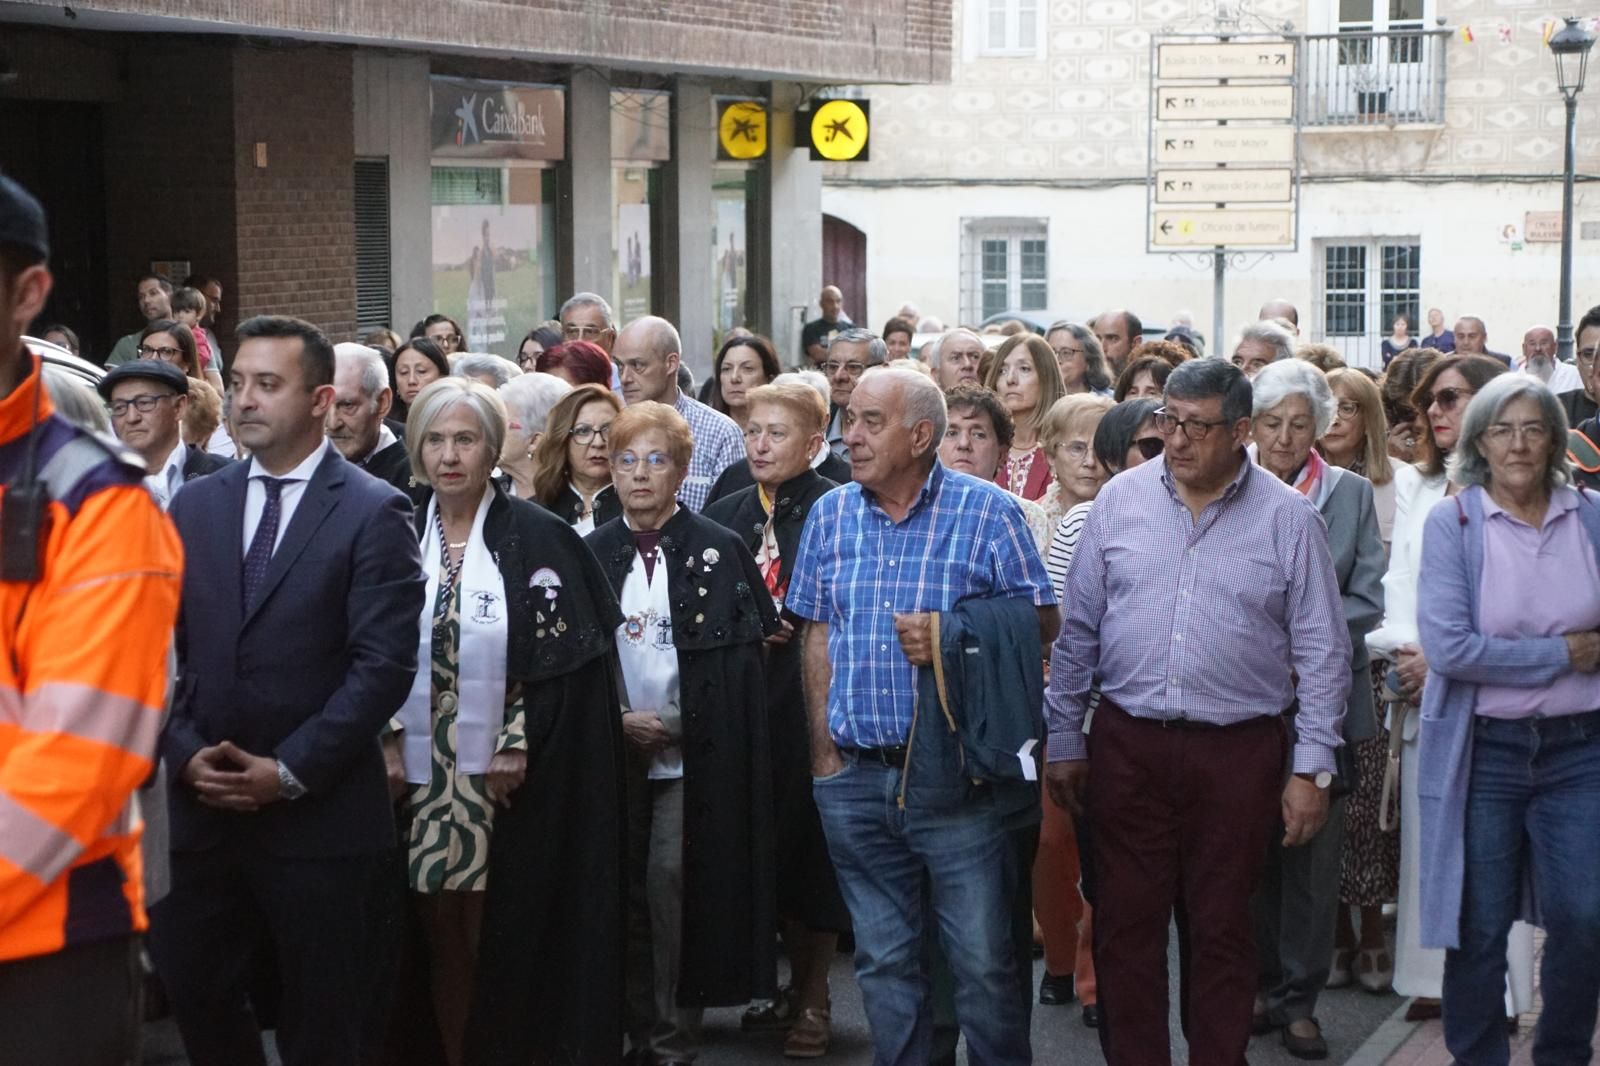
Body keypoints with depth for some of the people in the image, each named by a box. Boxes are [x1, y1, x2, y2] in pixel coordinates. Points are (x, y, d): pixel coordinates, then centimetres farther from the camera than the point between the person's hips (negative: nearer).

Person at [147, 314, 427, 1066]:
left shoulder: (374, 513, -5)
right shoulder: (194, 506, 10)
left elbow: (384, 664, -12)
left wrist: (289, 771, -16)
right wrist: (185, 752, -6)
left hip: (318, 814, -4)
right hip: (202, 806, 4)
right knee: (194, 991, 8)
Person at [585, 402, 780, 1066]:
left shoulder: (719, 551, 0)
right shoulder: (592, 554, 8)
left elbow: (745, 657, -1)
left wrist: (674, 722, -7)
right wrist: (618, 719, -4)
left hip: (694, 755, -3)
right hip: (613, 751, 3)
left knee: (674, 886, -6)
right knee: (626, 892, 4)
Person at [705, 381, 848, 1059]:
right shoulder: (724, 517, 11)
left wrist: (787, 629, -17)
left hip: (814, 698, -5)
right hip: (751, 703, 5)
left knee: (811, 843, 2)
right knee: (766, 843, 8)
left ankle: (815, 1001, 14)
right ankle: (796, 983, 24)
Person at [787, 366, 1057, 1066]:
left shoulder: (988, 511, -3)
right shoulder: (830, 516, 9)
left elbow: (1039, 622, -2)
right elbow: (817, 635, 13)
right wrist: (823, 748, 7)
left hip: (956, 772, -4)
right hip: (854, 774, 4)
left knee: (984, 958, -2)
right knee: (883, 960, 12)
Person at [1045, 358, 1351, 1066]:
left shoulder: (1288, 518, -1)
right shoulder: (1120, 501, 3)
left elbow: (1321, 654, 1)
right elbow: (1077, 630, 8)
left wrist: (1312, 767, -3)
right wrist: (1064, 739, 7)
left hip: (1239, 752, -1)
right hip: (1127, 744, 1)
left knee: (1221, 929, 8)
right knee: (1124, 926, 5)